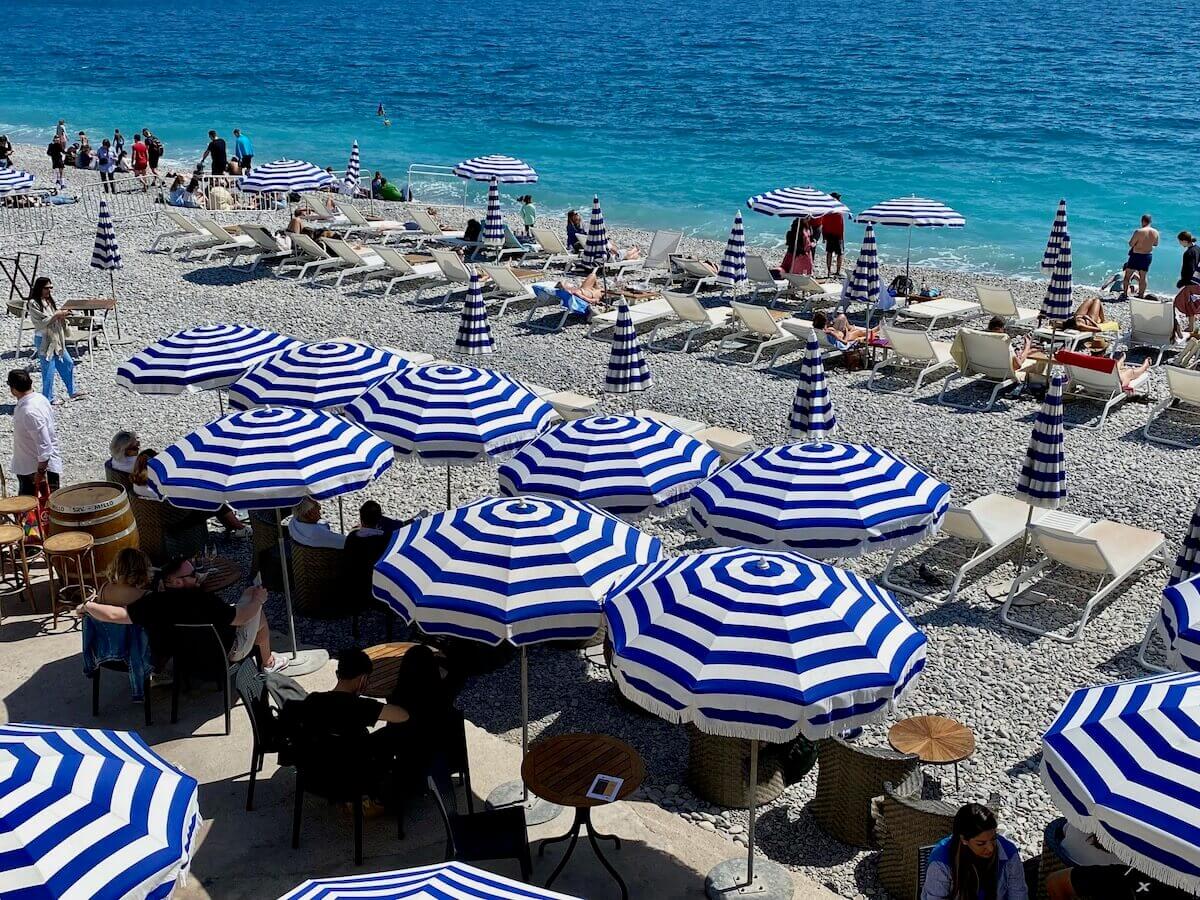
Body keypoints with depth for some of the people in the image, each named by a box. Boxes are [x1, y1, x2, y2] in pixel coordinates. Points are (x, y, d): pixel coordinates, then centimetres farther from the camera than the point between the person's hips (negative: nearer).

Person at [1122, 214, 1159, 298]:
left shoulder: (1139, 232, -21)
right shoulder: (1155, 232, -4)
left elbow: (1131, 244, -16)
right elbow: (1156, 244, 10)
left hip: (1137, 255, -5)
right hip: (1148, 256, 5)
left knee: (1128, 275, 11)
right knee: (1143, 277, 13)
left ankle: (1125, 293, 14)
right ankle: (1141, 295, 18)